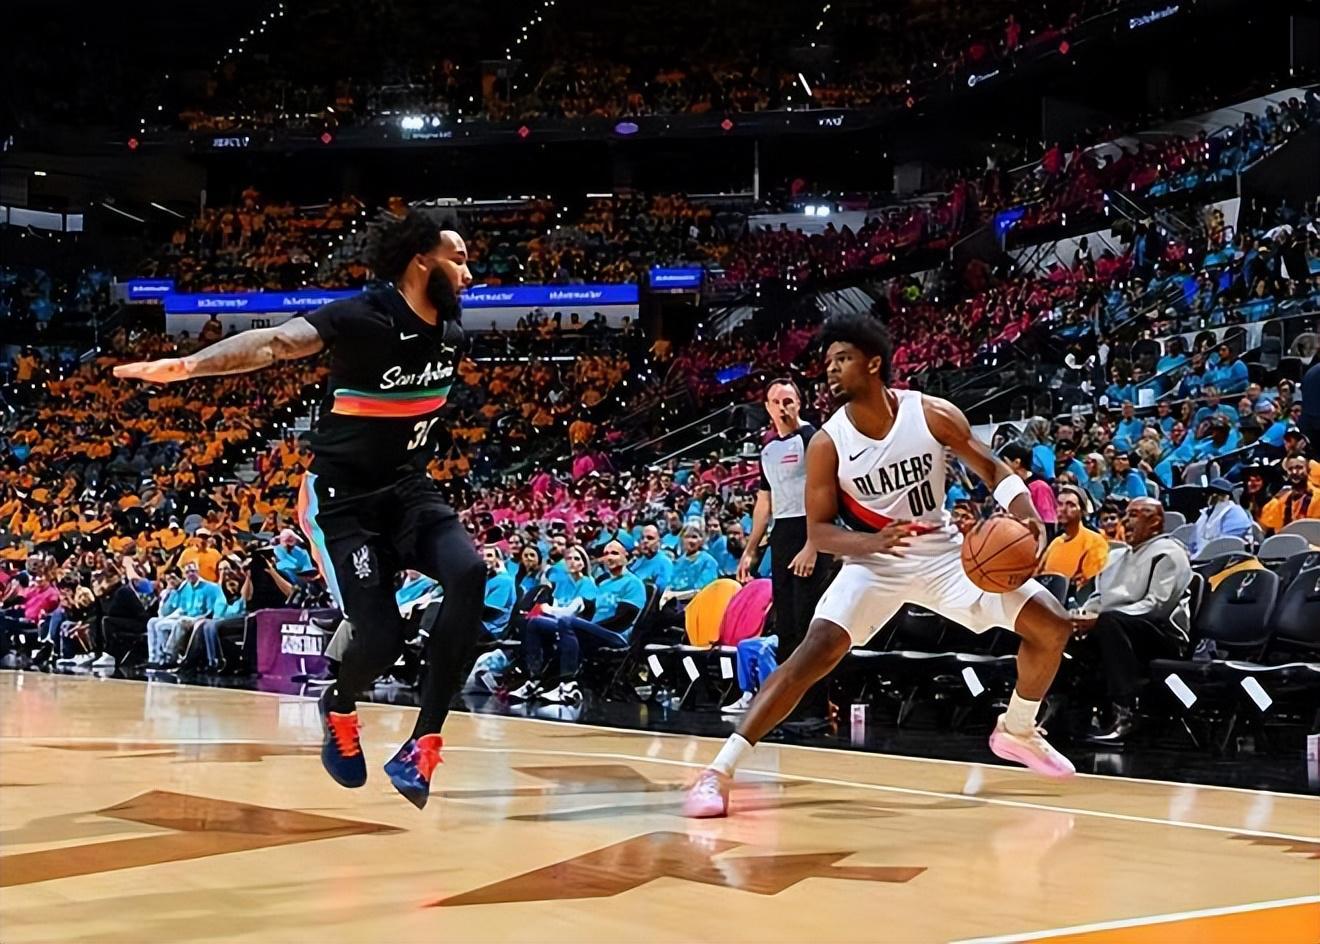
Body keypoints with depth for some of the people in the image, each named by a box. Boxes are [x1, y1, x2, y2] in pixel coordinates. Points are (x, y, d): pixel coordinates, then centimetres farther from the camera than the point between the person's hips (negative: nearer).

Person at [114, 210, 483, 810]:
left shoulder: (451, 328, 0)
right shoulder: (364, 317, -21)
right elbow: (277, 340, -37)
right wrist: (189, 365, -52)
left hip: (407, 487, 6)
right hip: (341, 495, -6)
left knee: (470, 574, -23)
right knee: (381, 637, -16)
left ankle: (422, 746, -15)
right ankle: (339, 710, 22)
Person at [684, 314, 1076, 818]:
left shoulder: (933, 414, -14)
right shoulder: (828, 443, -15)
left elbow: (993, 469, -2)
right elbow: (818, 531, -12)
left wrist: (1026, 515, -22)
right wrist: (874, 542, -31)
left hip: (942, 553, 3)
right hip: (873, 562, -3)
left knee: (1052, 625, -2)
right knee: (815, 652, -25)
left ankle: (1016, 731, 25)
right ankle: (718, 771, -24)